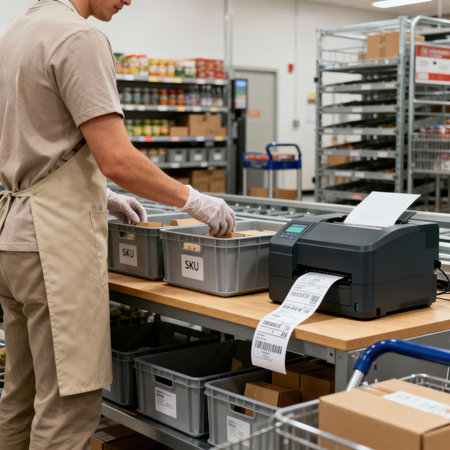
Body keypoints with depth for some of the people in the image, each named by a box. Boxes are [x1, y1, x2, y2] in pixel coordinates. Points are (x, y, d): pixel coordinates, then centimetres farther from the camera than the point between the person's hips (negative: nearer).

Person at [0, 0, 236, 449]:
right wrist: (192, 201, -8)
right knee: (68, 406, -3)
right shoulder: (78, 38, -13)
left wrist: (98, 195, 21)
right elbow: (116, 159, -20)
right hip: (57, 242, -10)